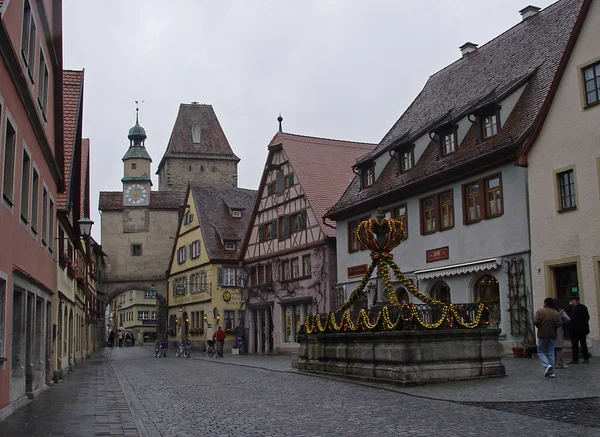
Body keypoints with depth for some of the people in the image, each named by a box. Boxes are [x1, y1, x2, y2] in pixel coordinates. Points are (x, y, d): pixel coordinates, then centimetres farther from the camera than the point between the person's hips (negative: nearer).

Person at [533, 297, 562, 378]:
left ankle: (547, 365, -15)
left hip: (542, 335, -3)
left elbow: (536, 322, -16)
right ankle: (552, 372, 7)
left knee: (541, 352, 8)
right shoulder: (556, 313, 2)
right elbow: (560, 323, -6)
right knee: (551, 353, 8)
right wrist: (553, 327, 12)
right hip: (552, 335, 3)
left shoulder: (540, 311, -7)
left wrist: (540, 327, 4)